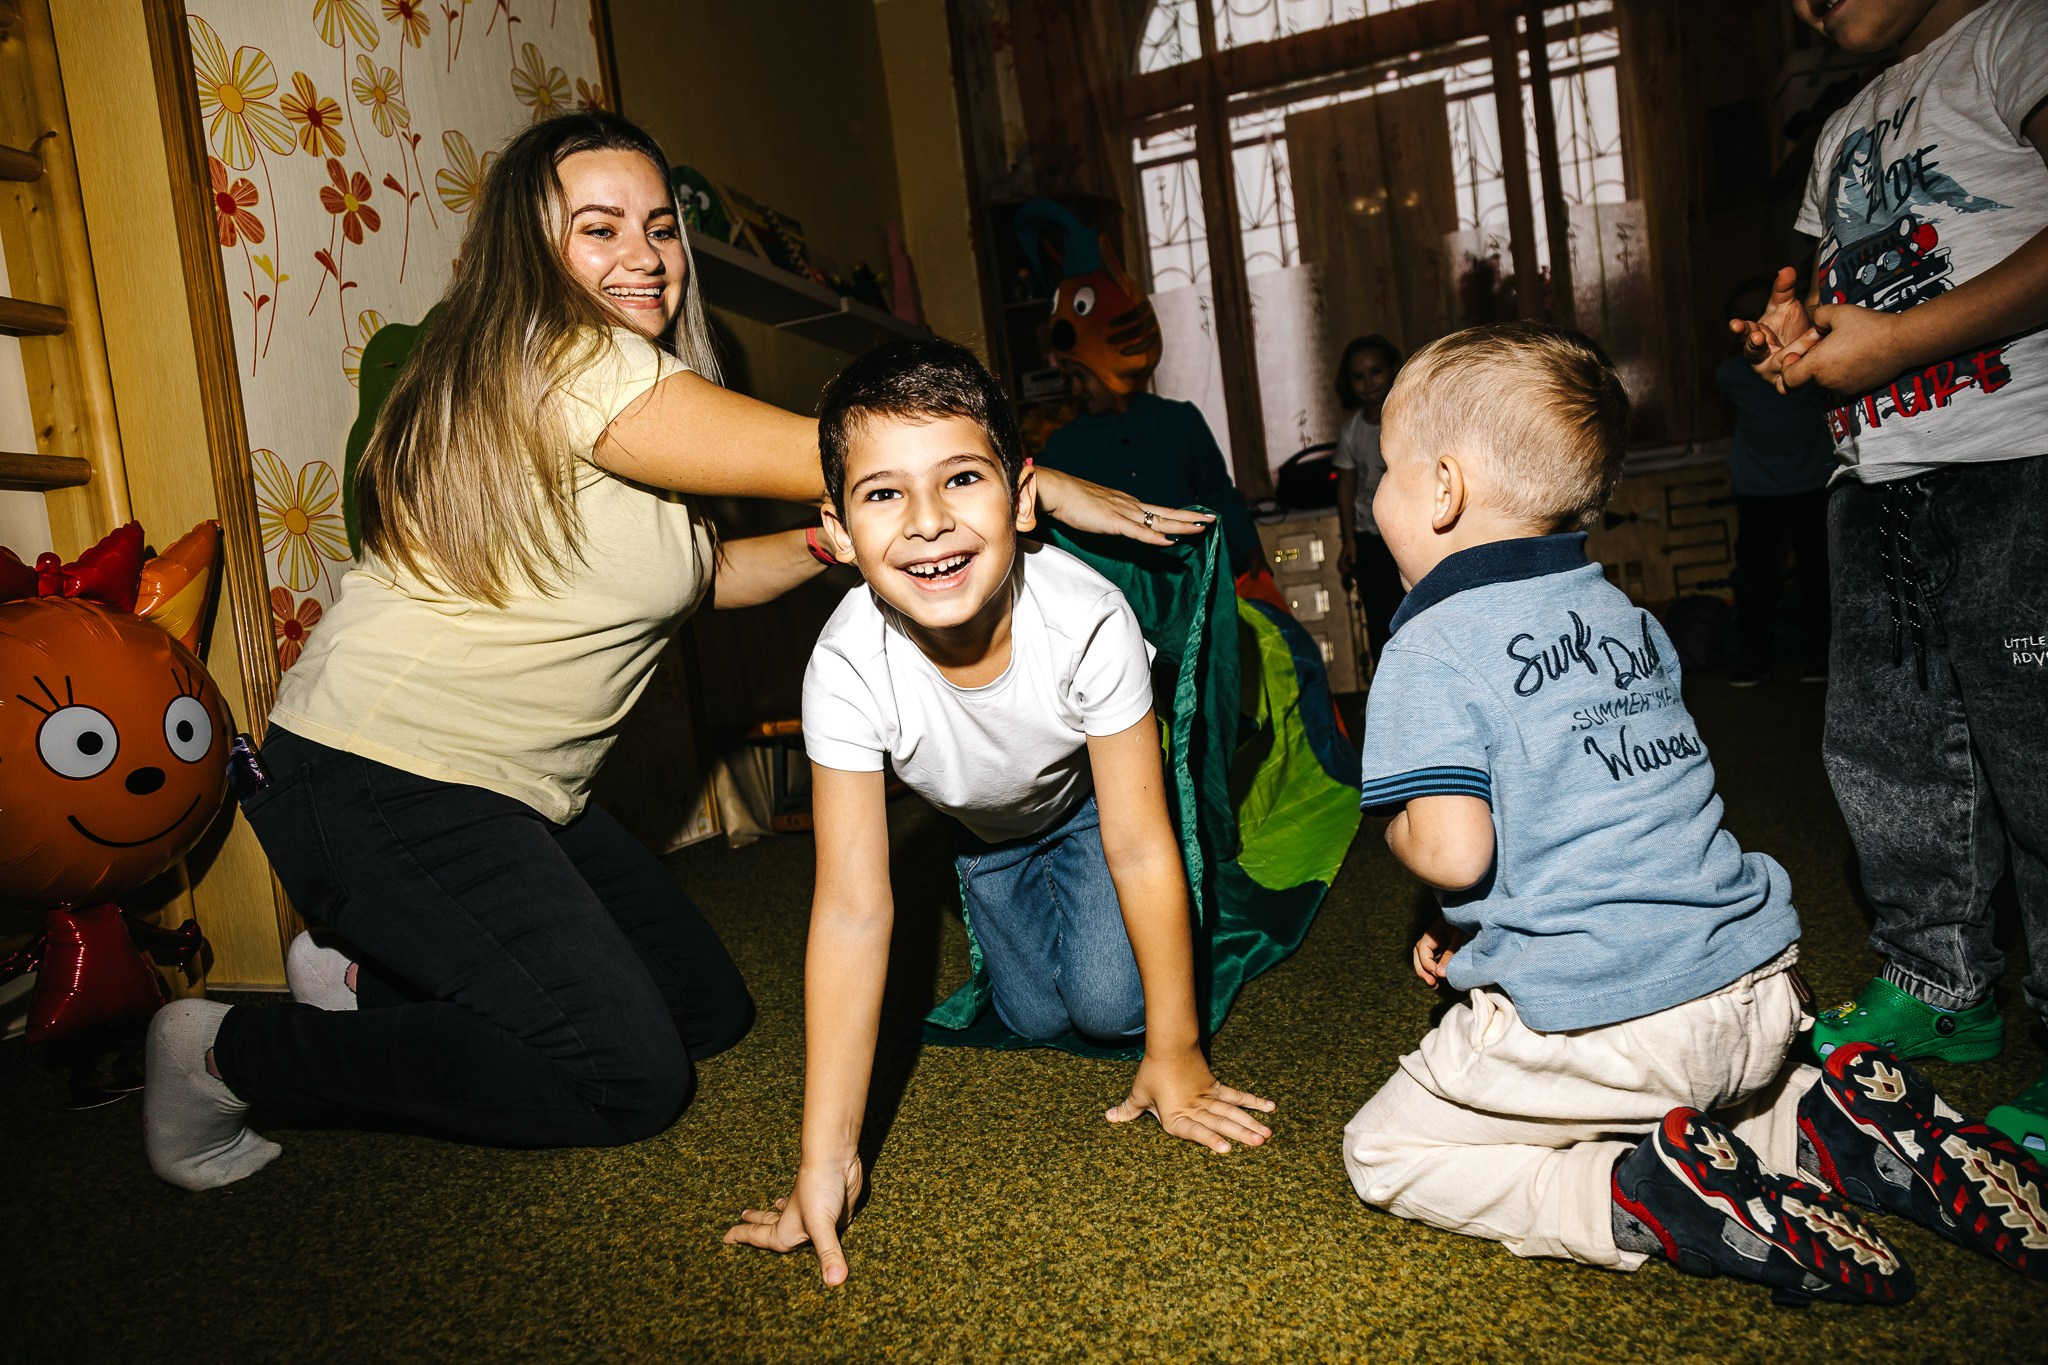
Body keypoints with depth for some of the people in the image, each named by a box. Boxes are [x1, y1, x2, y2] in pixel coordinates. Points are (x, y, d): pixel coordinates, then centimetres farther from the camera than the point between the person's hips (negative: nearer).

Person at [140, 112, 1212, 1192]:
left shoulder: (624, 382, 13)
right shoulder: (559, 359, -18)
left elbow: (710, 571, 16)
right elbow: (819, 457, -20)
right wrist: (1047, 487, -13)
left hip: (515, 795, 10)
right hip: (378, 784, -10)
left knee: (707, 1009, 11)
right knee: (628, 1075, -11)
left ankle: (365, 981, 21)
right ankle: (231, 1054, 2)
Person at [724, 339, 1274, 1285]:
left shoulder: (1087, 620, -40)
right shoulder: (847, 668, -37)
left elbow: (1138, 848, -29)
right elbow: (852, 908, -34)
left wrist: (1175, 1052, -19)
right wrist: (827, 1159, -34)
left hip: (1089, 801, -1)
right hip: (987, 830, 2)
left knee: (1111, 1003, -15)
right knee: (1035, 1015, -2)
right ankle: (1005, 896, 29)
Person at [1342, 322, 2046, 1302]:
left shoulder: (1432, 648, -12)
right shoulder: (1625, 613, 12)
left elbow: (1453, 851, -23)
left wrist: (1397, 827, 2)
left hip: (1601, 1027, -8)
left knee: (1384, 1154, 10)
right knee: (1694, 1103, 39)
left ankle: (1644, 1202, -9)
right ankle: (1823, 1128, 9)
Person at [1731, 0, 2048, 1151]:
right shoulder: (1845, 131, 25)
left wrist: (1896, 340, -17)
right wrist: (1798, 318, 10)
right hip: (1876, 484, 8)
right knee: (1881, 746, 9)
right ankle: (1940, 989, 23)